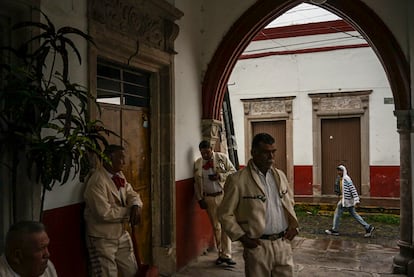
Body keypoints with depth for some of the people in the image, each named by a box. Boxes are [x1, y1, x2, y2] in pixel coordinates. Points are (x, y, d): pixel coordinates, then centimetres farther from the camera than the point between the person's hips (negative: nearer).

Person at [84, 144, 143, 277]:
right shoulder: (97, 181, -24)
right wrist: (129, 211, -17)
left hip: (122, 234, 8)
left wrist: (136, 207, -18)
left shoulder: (119, 175, 4)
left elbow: (131, 194, 6)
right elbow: (105, 213, -29)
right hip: (102, 238, -8)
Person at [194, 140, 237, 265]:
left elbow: (233, 172, -1)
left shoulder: (222, 158, -1)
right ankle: (220, 254, 20)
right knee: (215, 227, 9)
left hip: (223, 195, -3)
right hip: (208, 198, 3)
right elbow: (196, 183, 10)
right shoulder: (197, 163, 7)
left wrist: (219, 176, -16)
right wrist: (200, 199, 3)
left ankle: (226, 254, 0)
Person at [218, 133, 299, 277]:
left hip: (283, 243, 5)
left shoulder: (280, 175, 8)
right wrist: (242, 237, -12)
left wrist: (293, 224, 6)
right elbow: (226, 214, -7)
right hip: (258, 245, -5)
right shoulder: (237, 180, -10)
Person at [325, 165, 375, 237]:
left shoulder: (346, 179, -16)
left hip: (346, 200, -9)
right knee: (354, 214, 11)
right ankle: (368, 227, 13)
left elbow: (353, 189, -20)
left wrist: (356, 200, -22)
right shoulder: (340, 179, 13)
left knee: (337, 213, 0)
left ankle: (334, 230, 11)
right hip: (344, 199, 9)